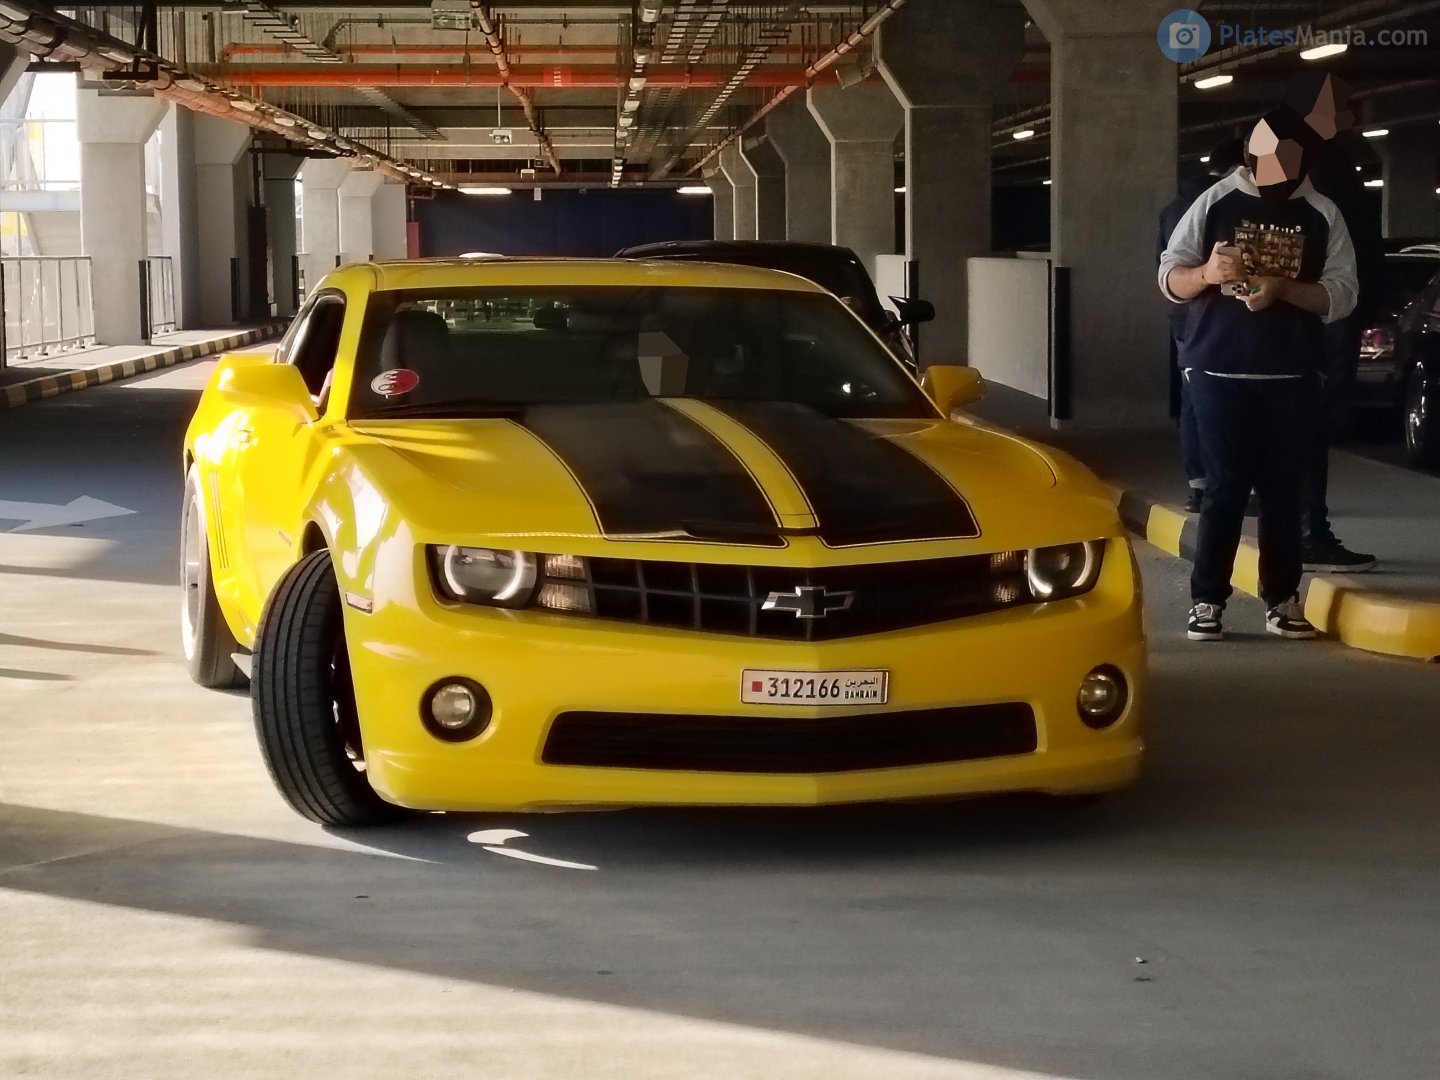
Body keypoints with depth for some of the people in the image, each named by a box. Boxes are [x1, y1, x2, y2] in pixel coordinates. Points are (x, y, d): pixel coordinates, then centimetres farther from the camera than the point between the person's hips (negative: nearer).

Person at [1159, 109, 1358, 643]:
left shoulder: (1322, 216, 4)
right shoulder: (1216, 202, 1)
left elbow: (1342, 295, -2)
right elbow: (1169, 277, 1)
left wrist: (1284, 289, -18)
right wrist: (1206, 273, -20)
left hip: (1291, 378, 1)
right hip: (1220, 372, -1)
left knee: (1283, 490, 5)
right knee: (1224, 488, -2)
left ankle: (1282, 600, 12)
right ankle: (1206, 602, 3)